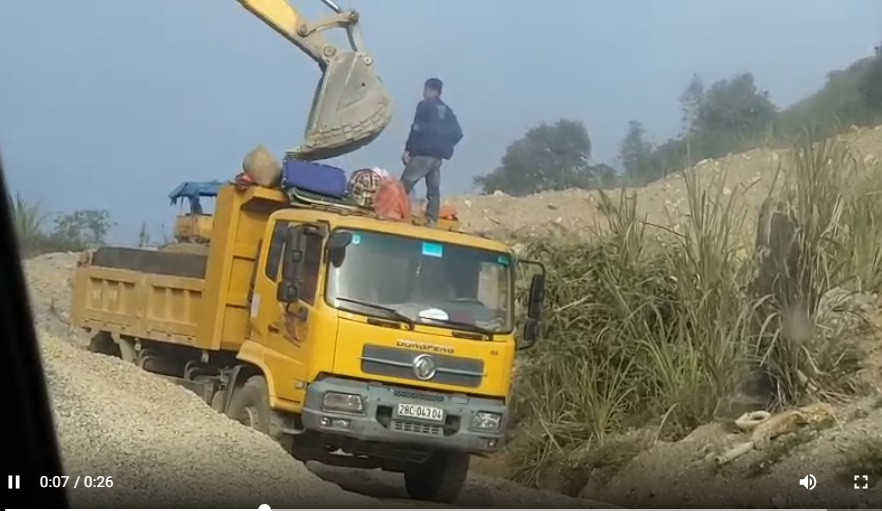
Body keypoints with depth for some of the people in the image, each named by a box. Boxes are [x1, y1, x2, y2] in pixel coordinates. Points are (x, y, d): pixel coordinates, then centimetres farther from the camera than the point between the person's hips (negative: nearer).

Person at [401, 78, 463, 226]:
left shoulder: (424, 106, -2)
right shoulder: (446, 111, 19)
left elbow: (417, 128, -11)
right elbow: (457, 133, 15)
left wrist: (408, 150, -9)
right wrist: (445, 147, 17)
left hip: (422, 154, -7)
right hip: (437, 156, 7)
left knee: (404, 185, -8)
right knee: (433, 189, 6)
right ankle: (432, 221, -1)